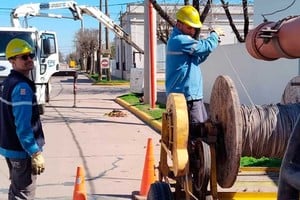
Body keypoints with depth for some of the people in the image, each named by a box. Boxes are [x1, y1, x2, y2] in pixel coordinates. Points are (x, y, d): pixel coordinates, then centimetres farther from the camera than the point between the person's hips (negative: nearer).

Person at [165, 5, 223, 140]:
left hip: (181, 93, 11)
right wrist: (215, 34, 2)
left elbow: (196, 59, 21)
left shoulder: (176, 40, 18)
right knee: (197, 132, -9)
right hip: (187, 94, -11)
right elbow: (206, 46, -19)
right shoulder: (180, 40, -16)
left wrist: (213, 40, 8)